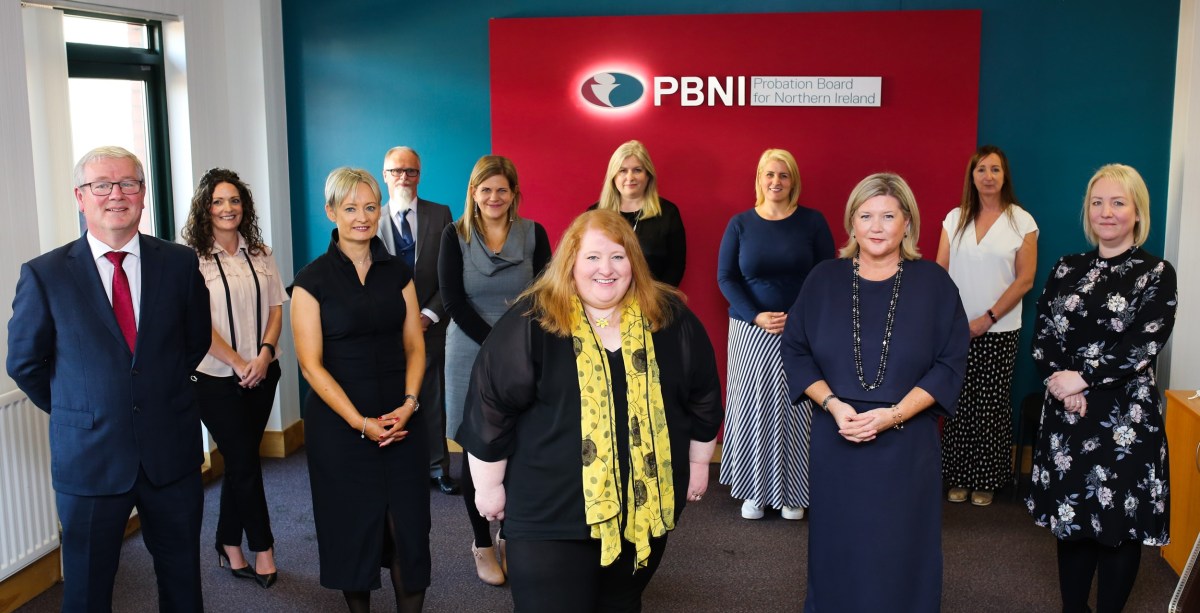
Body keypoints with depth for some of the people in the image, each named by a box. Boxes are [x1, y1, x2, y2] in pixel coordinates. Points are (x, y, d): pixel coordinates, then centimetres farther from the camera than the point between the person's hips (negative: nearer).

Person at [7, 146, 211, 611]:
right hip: (89, 456, -1)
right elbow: (24, 363, 4)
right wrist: (73, 412, 7)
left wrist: (161, 393, 10)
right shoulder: (44, 274, -7)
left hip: (172, 451, 1)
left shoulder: (180, 263, -2)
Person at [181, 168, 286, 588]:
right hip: (216, 378, -4)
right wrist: (237, 363, -12)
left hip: (261, 375, 4)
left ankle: (229, 547, 24)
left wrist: (264, 355, -8)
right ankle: (263, 549, 14)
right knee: (245, 462, 0)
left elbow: (275, 308, 6)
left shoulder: (260, 254, 6)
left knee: (239, 461, 11)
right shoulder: (192, 259, -8)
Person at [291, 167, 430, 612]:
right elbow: (311, 364, -7)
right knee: (353, 529, 6)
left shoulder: (397, 273, 7)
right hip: (338, 423, -2)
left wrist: (409, 404, -8)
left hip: (402, 421, 3)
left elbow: (414, 346, 9)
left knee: (409, 526, 1)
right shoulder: (312, 280, -4)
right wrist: (361, 422, -14)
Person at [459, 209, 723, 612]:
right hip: (551, 511, -3)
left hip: (646, 505, 3)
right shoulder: (531, 322, -11)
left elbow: (703, 394, 10)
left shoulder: (671, 317, -1)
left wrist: (698, 462, 15)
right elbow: (491, 407, -7)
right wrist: (489, 485, -3)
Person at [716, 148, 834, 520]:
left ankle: (792, 493, 15)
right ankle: (754, 492, 16)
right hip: (750, 330, 1)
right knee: (753, 406, 5)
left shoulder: (812, 222, 1)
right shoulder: (740, 223, 3)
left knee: (795, 408, 2)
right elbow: (726, 277, 1)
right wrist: (756, 316, -13)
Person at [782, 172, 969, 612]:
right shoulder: (824, 280, 1)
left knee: (901, 553, 8)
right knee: (837, 548, 11)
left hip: (906, 442, -1)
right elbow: (796, 350, 3)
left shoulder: (934, 283, -2)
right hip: (836, 438, 1)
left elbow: (949, 364, -5)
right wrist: (833, 405, -12)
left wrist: (893, 414, -16)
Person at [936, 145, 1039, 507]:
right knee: (958, 404, 5)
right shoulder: (955, 218, 7)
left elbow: (1025, 279, -5)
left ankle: (986, 482, 18)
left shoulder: (1022, 221, -1)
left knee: (991, 405, 4)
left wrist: (987, 318, -11)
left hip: (999, 331, -2)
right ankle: (958, 478, 18)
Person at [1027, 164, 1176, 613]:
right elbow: (1042, 335, 3)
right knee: (1071, 513, 11)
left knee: (1119, 521, 4)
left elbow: (1143, 347, -13)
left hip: (1126, 417, -3)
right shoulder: (1067, 269, 8)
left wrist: (1083, 378, -16)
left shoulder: (1156, 273, -3)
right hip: (1067, 414, 3)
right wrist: (1059, 379, -13)